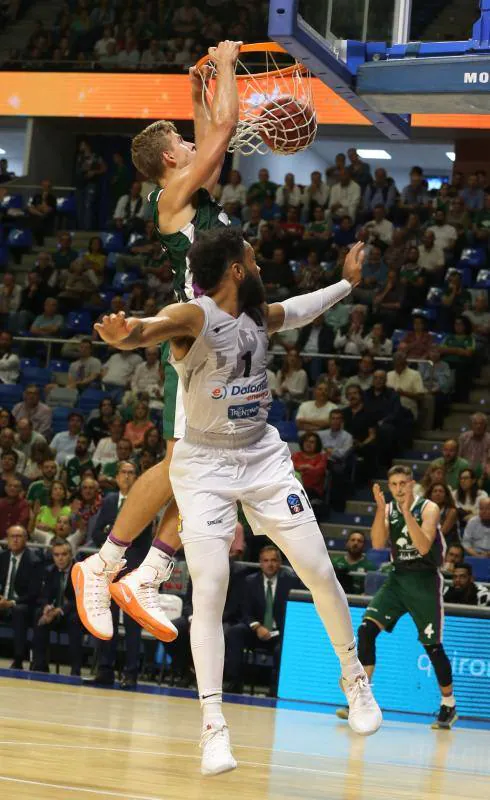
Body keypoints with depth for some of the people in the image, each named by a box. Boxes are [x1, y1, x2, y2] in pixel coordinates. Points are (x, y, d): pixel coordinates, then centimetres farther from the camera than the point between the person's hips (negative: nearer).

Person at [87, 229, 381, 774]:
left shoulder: (260, 316, 4)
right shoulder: (193, 316, -18)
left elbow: (298, 311, 29)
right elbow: (149, 329, -42)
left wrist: (346, 282, 41)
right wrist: (124, 335, -65)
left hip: (263, 457, 6)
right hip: (204, 464, -6)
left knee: (320, 574, 4)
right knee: (208, 591, -14)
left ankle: (354, 678, 28)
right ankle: (213, 726, -7)